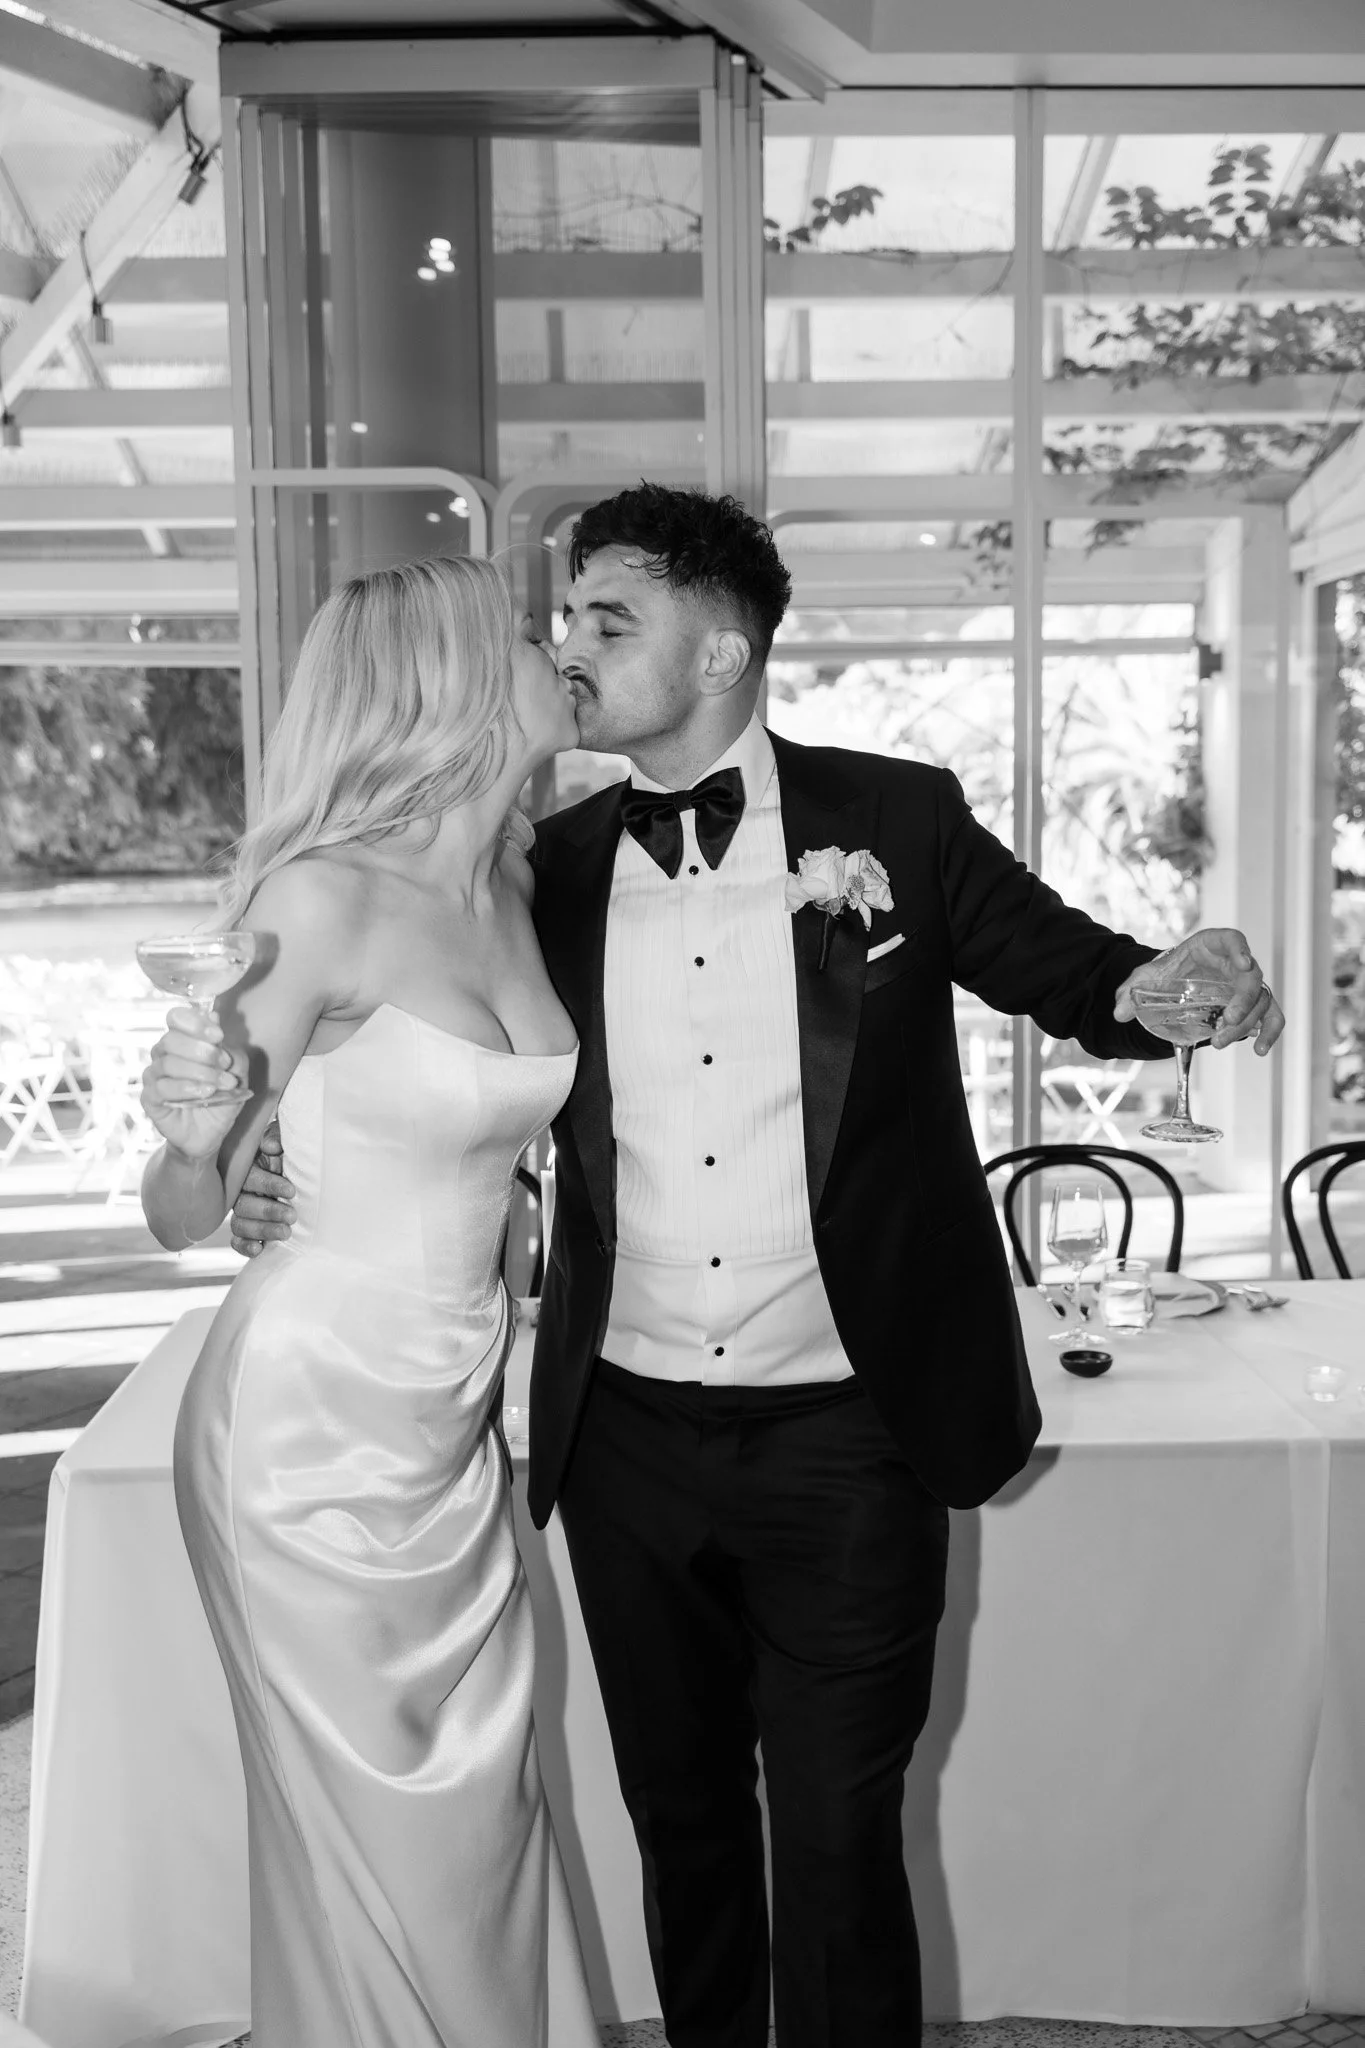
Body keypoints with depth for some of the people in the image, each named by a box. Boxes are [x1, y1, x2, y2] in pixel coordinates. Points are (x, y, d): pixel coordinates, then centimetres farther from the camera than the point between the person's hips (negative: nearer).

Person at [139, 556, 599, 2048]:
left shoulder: (511, 887, 1)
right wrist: (186, 1129, -34)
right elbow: (185, 1217, -11)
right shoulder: (325, 897, -19)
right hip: (318, 1419, -6)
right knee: (390, 1841, 11)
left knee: (487, 1803, 17)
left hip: (453, 1417, 6)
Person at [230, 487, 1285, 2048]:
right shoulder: (552, 868, 3)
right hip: (628, 1438, 3)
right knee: (680, 1815, 20)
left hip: (843, 1440, -3)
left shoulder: (895, 821, -4)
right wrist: (285, 1175, -9)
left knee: (838, 1835, 9)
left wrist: (1160, 984, -20)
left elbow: (1062, 965, 3)